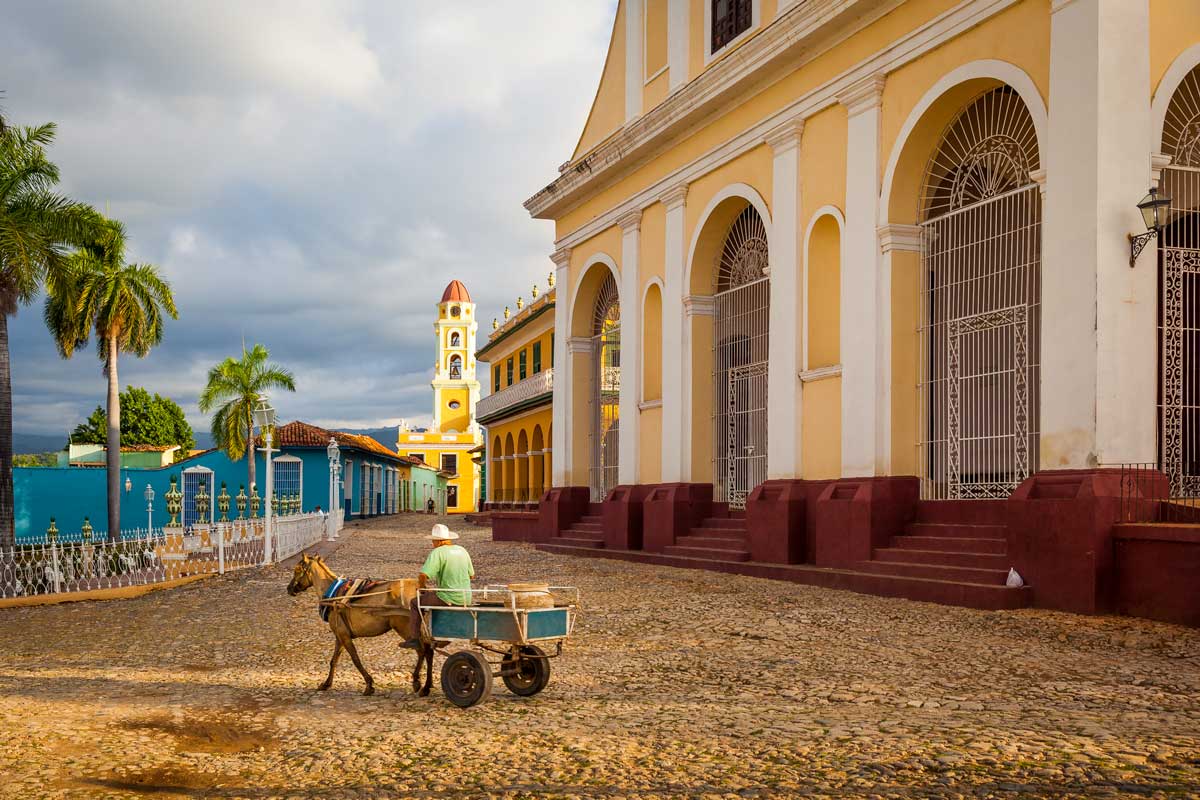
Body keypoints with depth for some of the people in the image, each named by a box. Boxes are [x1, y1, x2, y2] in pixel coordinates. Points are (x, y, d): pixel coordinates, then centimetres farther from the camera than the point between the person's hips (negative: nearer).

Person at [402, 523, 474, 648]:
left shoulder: (437, 552, -12)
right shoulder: (462, 550, 9)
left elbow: (423, 575, -20)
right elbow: (472, 575, 16)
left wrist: (422, 587, -1)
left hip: (448, 599, -7)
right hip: (466, 600, 7)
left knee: (415, 603, 13)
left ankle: (414, 639, 10)